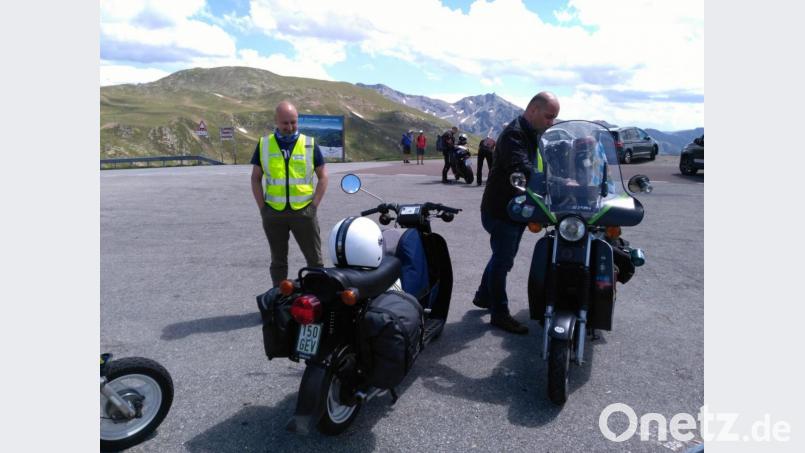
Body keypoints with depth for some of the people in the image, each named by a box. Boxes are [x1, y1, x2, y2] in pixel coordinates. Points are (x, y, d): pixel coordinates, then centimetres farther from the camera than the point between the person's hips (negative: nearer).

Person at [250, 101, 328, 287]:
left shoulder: (310, 144, 1)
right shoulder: (264, 144, 4)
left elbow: (323, 177, 4)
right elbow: (255, 178, 8)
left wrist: (314, 205, -4)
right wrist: (262, 208, 0)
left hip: (304, 212, -1)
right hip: (273, 213, 1)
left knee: (315, 260, 3)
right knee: (278, 261, 13)